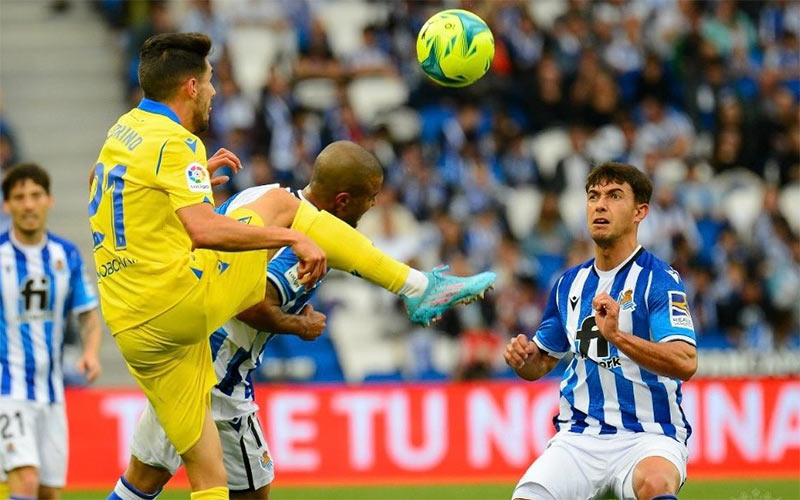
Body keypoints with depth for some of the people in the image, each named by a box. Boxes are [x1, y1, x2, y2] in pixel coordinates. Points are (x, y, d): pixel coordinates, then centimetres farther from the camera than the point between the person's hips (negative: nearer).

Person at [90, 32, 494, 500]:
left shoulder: (123, 131, 16)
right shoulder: (174, 143, -11)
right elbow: (203, 230, -25)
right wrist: (295, 237, -18)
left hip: (133, 332, 8)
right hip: (184, 297, -8)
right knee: (280, 205, 11)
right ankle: (420, 288, 12)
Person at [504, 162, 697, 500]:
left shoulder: (659, 279, -5)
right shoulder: (570, 284, 14)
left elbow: (685, 363, -19)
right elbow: (541, 363, 25)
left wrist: (617, 335, -30)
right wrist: (523, 357, 1)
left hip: (648, 437, -5)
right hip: (579, 437, 5)